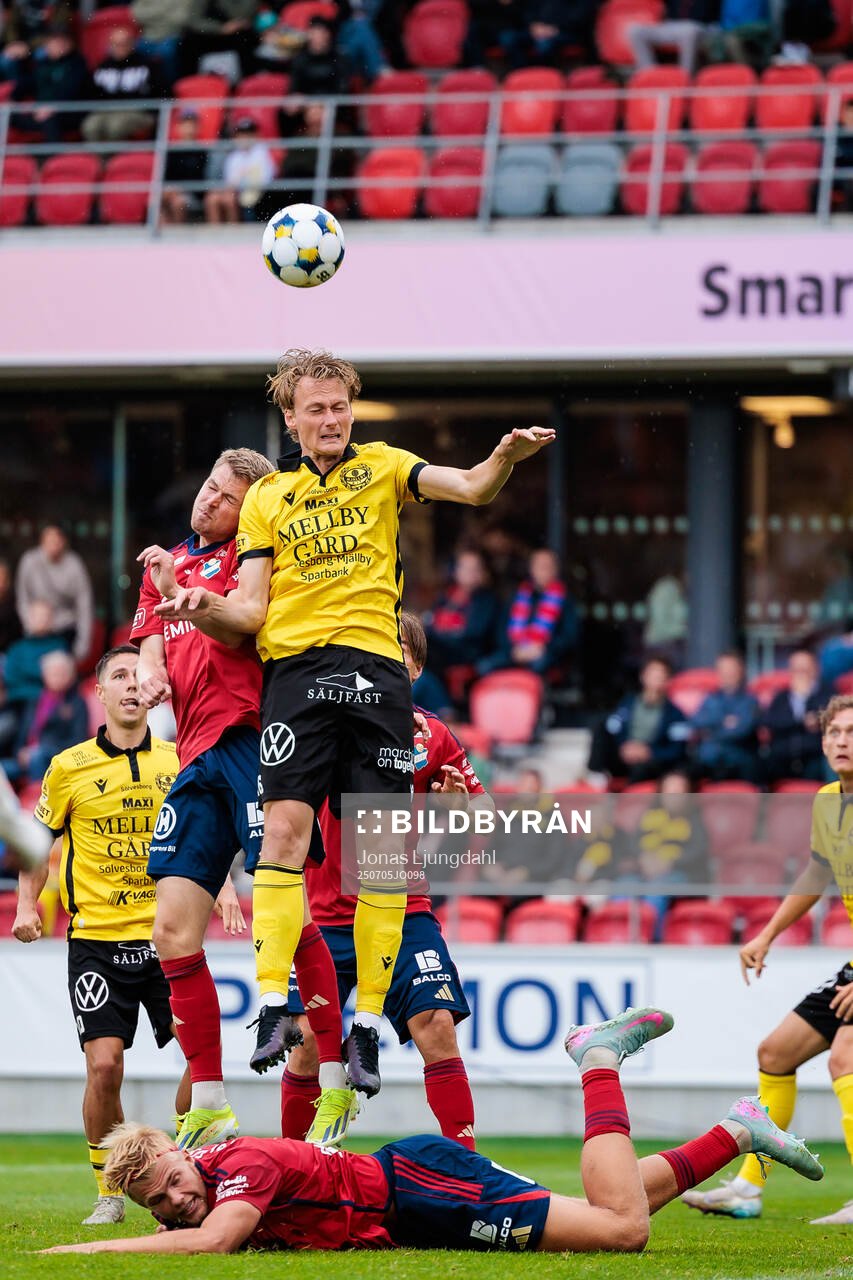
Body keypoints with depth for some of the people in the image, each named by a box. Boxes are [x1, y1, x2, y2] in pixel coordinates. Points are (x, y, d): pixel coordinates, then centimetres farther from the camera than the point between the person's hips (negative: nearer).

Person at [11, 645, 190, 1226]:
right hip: (97, 939, -2)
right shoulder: (70, 767, 1)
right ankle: (110, 1192, 5)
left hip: (167, 937, 2)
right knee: (105, 1065, -12)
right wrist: (27, 905, 0)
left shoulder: (178, 762, 4)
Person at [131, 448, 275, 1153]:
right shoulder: (165, 565, 24)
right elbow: (152, 650, 25)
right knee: (173, 931, -1)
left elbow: (240, 630, -12)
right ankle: (209, 1104, 3)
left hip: (247, 738, -7)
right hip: (196, 758, 7)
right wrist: (151, 677, 2)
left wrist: (178, 590, -25)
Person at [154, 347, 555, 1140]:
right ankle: (274, 1005, -17)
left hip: (378, 669, 0)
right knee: (284, 826, -16)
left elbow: (468, 487, -3)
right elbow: (251, 610, 10)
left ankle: (368, 1023, 2)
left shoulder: (381, 468, 13)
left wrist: (504, 460, -25)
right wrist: (206, 609, -11)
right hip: (298, 667, 0)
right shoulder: (267, 497, 15)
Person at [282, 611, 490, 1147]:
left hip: (403, 911, 1)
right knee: (310, 1042, -1)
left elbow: (487, 811, 8)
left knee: (436, 1027, -13)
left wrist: (461, 801, -14)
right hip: (327, 915, -1)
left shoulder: (430, 734, 3)